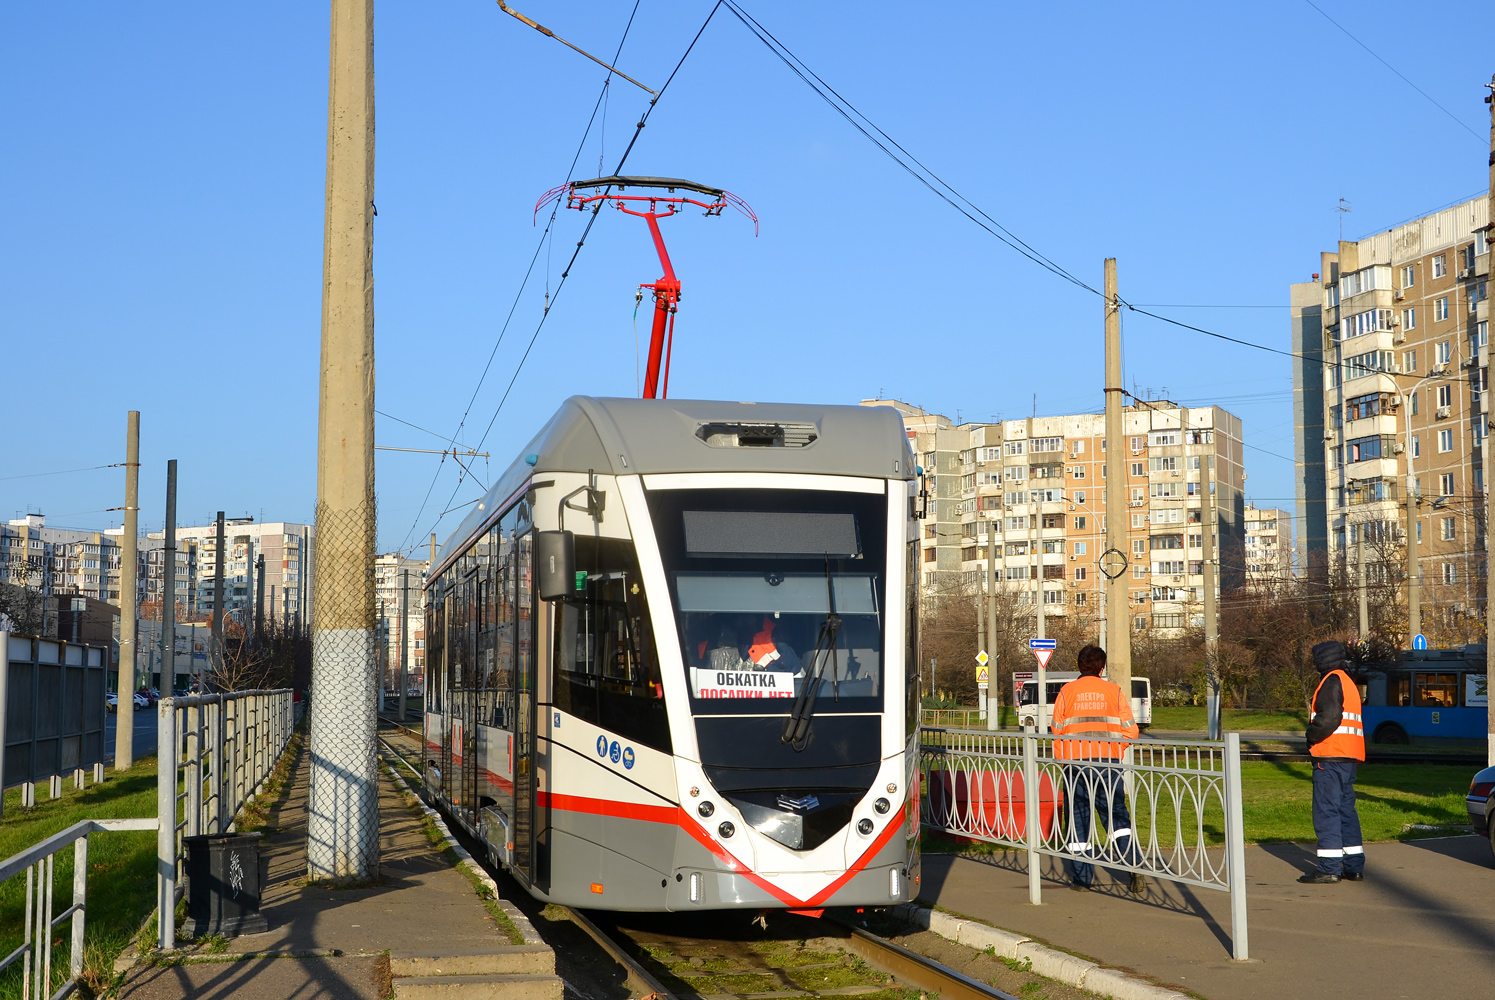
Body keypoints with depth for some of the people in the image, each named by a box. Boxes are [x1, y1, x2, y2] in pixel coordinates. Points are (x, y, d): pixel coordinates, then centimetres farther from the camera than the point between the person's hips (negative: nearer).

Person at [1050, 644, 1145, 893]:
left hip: (1075, 763, 0)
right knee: (1116, 815, 5)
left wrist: (1061, 760, 16)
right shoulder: (1114, 691, 3)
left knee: (1078, 817, 8)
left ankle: (1082, 878, 10)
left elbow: (1057, 730, 5)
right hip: (1108, 763, 0)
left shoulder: (1066, 692, 3)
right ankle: (1134, 867, -12)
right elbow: (1130, 730, 1)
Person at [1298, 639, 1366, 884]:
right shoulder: (1348, 683, 21)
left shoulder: (1332, 681, -10)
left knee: (1326, 811, -8)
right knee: (1346, 809, 13)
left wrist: (1311, 736, -7)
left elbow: (1329, 716, -21)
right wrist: (1315, 736, 16)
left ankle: (1329, 869, -10)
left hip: (1331, 756, -10)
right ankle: (1354, 866, 14)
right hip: (1349, 757, 10)